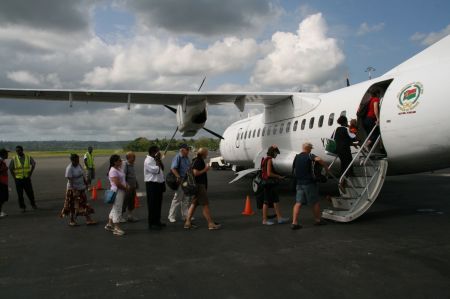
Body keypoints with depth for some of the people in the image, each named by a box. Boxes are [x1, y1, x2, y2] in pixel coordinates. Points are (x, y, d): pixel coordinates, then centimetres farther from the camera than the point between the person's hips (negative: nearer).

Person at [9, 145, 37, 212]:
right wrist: (14, 177, 0)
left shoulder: (28, 157, -5)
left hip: (27, 179, 1)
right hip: (18, 179, -1)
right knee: (20, 195, 2)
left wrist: (30, 173, 5)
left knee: (30, 192, 4)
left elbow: (33, 164, 11)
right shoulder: (14, 159, -7)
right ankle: (23, 208, 13)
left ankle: (33, 204, 26)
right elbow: (10, 168, 5)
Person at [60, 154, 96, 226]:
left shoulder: (79, 165, 1)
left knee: (84, 204, 9)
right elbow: (70, 180, -24)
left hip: (81, 188, 7)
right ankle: (72, 221, 19)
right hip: (74, 189, -7)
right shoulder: (69, 168, -20)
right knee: (73, 205, 4)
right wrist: (73, 189, -29)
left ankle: (88, 220, 14)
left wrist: (85, 182, 17)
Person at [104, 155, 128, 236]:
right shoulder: (113, 171, -18)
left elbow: (123, 180, 19)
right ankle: (116, 228, 3)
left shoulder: (119, 169, 12)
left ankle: (109, 225, 30)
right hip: (117, 191, -10)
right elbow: (117, 183, -24)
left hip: (122, 191, 10)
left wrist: (126, 186, 2)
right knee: (117, 209, -4)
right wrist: (125, 188, -12)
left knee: (115, 208, 18)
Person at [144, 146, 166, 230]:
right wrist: (157, 160, -12)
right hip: (152, 184, -9)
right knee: (152, 204, -4)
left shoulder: (155, 160, 15)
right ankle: (152, 223, 3)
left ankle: (157, 221, 25)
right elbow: (156, 170, -23)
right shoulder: (148, 161, -14)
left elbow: (162, 169, 12)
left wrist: (159, 160, 4)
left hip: (159, 183, 9)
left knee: (158, 204, 15)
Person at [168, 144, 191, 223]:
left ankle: (185, 215, 22)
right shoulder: (178, 157, -14)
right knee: (177, 199, -2)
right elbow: (173, 168, -23)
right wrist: (178, 177, -32)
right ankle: (171, 216, 9)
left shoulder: (186, 157, 12)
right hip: (180, 181, -8)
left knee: (186, 199, 13)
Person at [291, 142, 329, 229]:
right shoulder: (309, 155, -8)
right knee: (315, 202, 11)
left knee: (298, 203, 1)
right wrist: (326, 167, -19)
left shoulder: (296, 157, 12)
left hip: (299, 183, 6)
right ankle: (318, 220, 23)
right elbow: (318, 159, -29)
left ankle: (294, 222, -6)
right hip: (309, 183, -6)